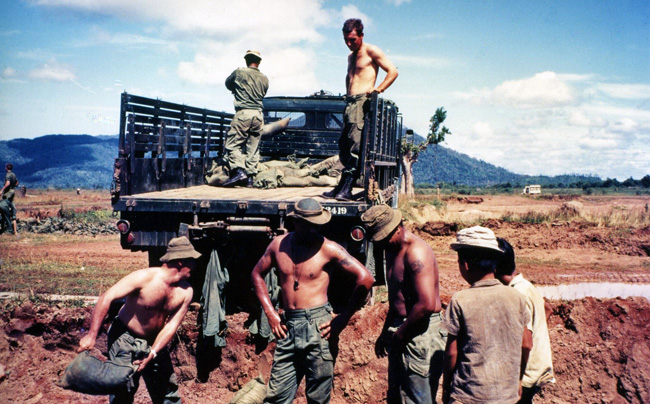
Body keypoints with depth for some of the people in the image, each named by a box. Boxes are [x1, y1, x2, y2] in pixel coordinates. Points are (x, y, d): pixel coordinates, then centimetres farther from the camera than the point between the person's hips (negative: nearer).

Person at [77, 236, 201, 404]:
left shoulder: (185, 292, -11)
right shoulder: (145, 277, -26)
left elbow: (171, 326, -13)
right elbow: (107, 298, -26)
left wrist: (152, 354, -25)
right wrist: (92, 335, -29)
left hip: (155, 342, 5)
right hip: (125, 338, -5)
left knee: (168, 390, 11)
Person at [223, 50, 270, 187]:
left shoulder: (239, 72, 3)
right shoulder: (264, 79, 13)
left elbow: (228, 84, 19)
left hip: (243, 113, -4)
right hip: (258, 114, 4)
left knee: (233, 144, -2)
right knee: (253, 148, 7)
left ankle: (239, 171, -19)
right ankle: (250, 177, 6)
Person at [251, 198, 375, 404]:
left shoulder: (328, 248, -6)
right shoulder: (279, 244, 6)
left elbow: (365, 279, -8)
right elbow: (257, 274, 19)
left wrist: (343, 319, -9)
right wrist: (270, 312, 9)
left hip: (318, 326, -4)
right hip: (288, 326, 4)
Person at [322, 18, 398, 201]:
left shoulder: (371, 51, 0)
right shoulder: (351, 56, 25)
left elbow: (393, 71, -5)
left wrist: (378, 89, -16)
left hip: (362, 101, -9)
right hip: (350, 102, 9)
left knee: (355, 142, -19)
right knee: (343, 145, 4)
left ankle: (347, 187, -25)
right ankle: (342, 186, 7)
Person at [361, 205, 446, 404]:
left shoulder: (416, 252, -19)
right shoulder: (393, 250, 11)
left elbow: (427, 304, -27)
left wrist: (400, 333, -15)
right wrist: (385, 333, 21)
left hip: (421, 334, -10)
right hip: (401, 333, 10)